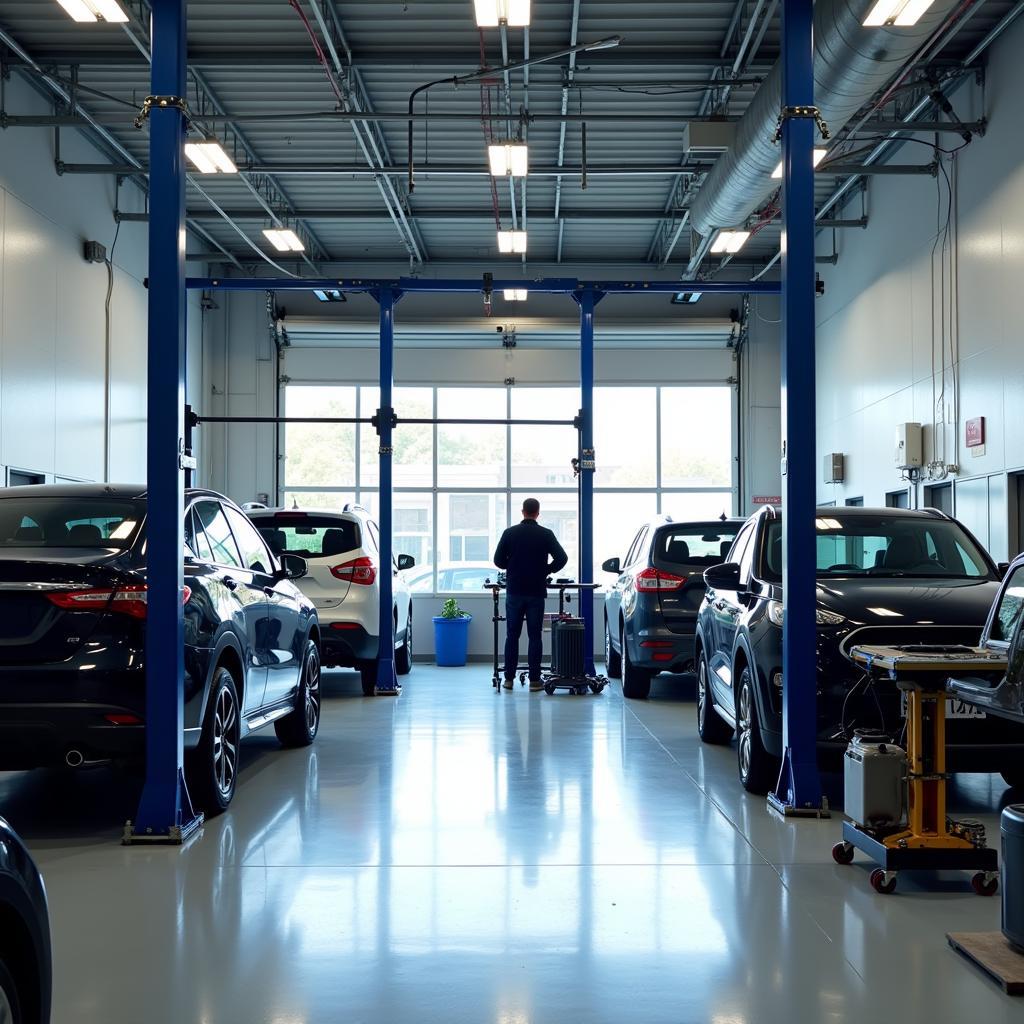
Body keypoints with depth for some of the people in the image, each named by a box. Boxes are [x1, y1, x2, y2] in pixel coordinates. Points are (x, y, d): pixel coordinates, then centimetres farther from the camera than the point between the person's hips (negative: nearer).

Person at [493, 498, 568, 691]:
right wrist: (546, 570, 10)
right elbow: (561, 558, -6)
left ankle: (509, 678, 7)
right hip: (536, 592, -1)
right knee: (535, 636, 3)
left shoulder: (510, 533, 0)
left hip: (514, 591, 1)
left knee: (512, 635, 7)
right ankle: (534, 680, 2)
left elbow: (498, 560, 0)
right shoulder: (546, 534, -2)